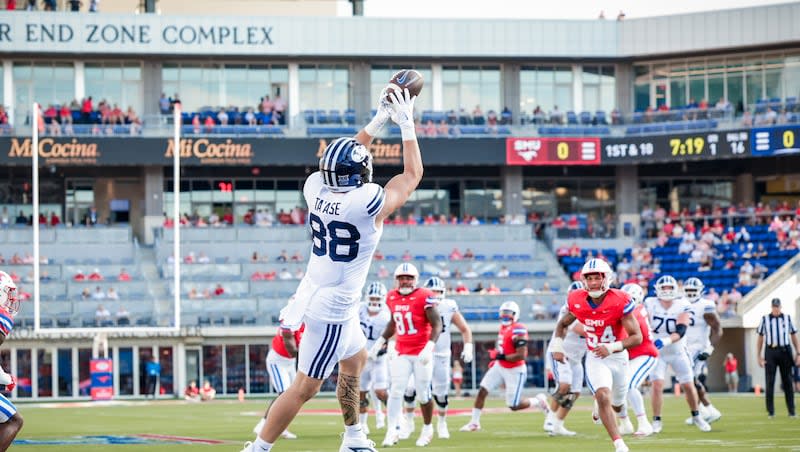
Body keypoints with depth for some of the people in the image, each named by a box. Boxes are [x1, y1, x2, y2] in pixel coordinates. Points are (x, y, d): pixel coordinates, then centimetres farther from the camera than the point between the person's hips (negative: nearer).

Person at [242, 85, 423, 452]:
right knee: (304, 387, -2)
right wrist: (406, 123, 2)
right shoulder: (370, 204, -22)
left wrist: (377, 121, 19)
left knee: (356, 358, 28)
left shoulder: (315, 188, -6)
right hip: (332, 308, -8)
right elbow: (412, 175, -5)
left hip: (313, 294, 8)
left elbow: (343, 163, 17)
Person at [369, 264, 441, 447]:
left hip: (421, 353, -4)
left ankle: (427, 429, 22)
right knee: (396, 391, -6)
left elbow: (437, 324, -14)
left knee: (423, 394, 2)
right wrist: (380, 342, 19)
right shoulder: (392, 297, 6)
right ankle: (392, 430, -4)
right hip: (402, 353, 4)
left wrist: (429, 347, -25)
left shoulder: (424, 297, -13)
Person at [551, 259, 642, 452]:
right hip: (594, 359, 0)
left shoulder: (620, 301, -22)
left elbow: (637, 337, -21)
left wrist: (612, 347, -34)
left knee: (617, 405, 17)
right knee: (603, 397, -23)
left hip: (618, 357, 0)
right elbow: (563, 324, 9)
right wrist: (557, 345, -7)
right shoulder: (577, 301, -12)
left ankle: (601, 409, 54)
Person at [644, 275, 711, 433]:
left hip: (678, 351, 1)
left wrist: (665, 341, -40)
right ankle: (656, 422, -4)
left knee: (688, 386, 5)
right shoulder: (650, 304, -12)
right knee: (657, 385, -16)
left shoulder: (682, 306, -15)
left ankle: (696, 416, 28)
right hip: (657, 353, -1)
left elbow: (681, 331, -26)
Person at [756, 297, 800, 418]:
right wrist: (759, 356, 2)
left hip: (785, 351, 1)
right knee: (770, 382, -3)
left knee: (787, 381, 3)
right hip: (770, 351, -1)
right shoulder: (765, 319, 5)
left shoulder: (787, 318, 7)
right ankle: (771, 411, 1)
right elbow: (760, 338, 8)